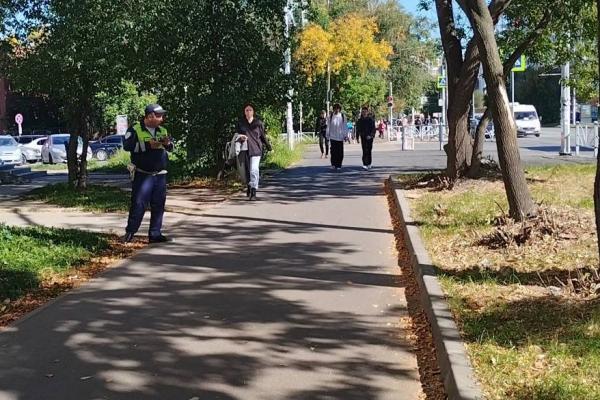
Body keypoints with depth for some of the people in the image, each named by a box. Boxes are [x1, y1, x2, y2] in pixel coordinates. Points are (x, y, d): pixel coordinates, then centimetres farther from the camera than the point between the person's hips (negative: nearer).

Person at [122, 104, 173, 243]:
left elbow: (171, 148, 19)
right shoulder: (135, 130, -3)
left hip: (160, 174, 6)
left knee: (158, 205, 6)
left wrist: (168, 143, -5)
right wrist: (148, 145, -22)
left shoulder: (162, 131, 14)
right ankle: (129, 233, 3)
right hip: (142, 174, -5)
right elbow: (127, 145, -16)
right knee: (138, 204, -7)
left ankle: (155, 234, 13)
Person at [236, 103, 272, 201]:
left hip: (256, 149, -2)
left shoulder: (258, 123, 4)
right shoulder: (240, 123, 7)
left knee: (254, 170, -13)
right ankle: (249, 187, 33)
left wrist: (268, 146, 18)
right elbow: (236, 134, 11)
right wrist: (240, 137, -11)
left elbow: (263, 135, 13)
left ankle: (253, 193, -13)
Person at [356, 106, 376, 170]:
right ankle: (365, 164, -10)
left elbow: (373, 128, -6)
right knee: (365, 151, -6)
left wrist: (371, 135, -18)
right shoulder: (360, 120, 7)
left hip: (369, 137, -1)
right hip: (363, 137, 1)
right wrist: (357, 137, 12)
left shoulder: (371, 119, -2)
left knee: (369, 150, 4)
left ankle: (369, 164, 16)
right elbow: (358, 129, 14)